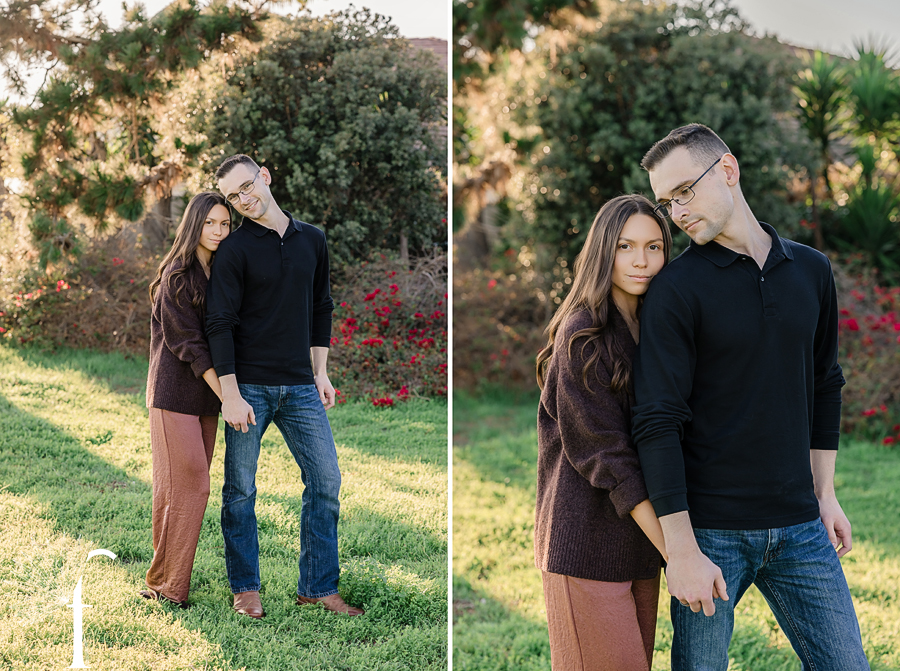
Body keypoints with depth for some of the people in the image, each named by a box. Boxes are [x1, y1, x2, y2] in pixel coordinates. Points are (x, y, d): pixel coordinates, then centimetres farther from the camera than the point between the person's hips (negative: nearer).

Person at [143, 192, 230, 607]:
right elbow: (187, 343, -15)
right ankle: (167, 586, 2)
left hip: (205, 396, 7)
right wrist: (227, 395, -18)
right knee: (188, 486, -7)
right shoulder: (177, 276, -11)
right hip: (175, 394, -7)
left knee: (191, 486, 9)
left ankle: (168, 577, 18)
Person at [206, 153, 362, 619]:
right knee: (241, 490, 3)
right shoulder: (234, 249, -4)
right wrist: (230, 394, -14)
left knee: (326, 480, 2)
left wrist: (319, 372, 14)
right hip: (249, 386, -4)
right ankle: (245, 588, 17)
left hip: (300, 387, 4)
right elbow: (220, 324, -8)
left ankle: (318, 586, 12)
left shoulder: (312, 240, 10)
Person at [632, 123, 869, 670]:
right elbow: (659, 424, -13)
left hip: (799, 527, 4)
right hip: (711, 529, -4)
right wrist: (681, 551, -17)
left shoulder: (812, 270, 8)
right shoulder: (677, 289, -8)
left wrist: (825, 492, 14)